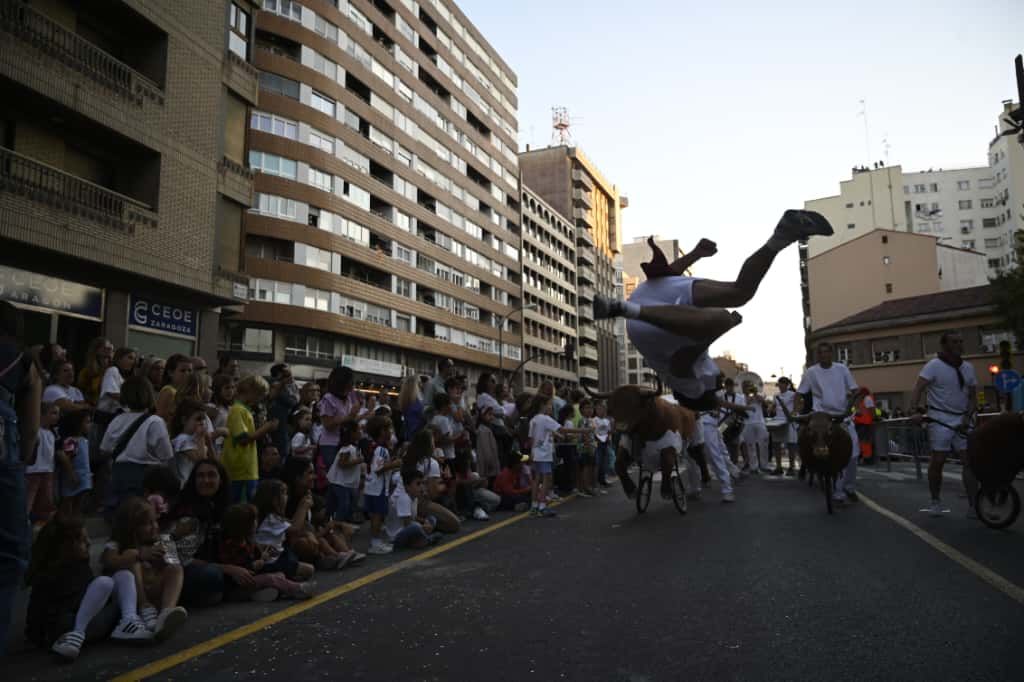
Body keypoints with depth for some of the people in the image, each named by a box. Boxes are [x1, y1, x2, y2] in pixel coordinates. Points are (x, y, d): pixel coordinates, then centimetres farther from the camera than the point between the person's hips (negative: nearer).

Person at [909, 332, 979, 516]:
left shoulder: (968, 368, 10)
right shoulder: (934, 365, -8)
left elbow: (973, 396, 12)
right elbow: (918, 389, -17)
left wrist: (968, 416, -4)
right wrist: (916, 411, -31)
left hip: (962, 419, 5)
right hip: (940, 420, -5)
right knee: (937, 461, -2)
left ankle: (974, 504, 2)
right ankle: (935, 501, 13)